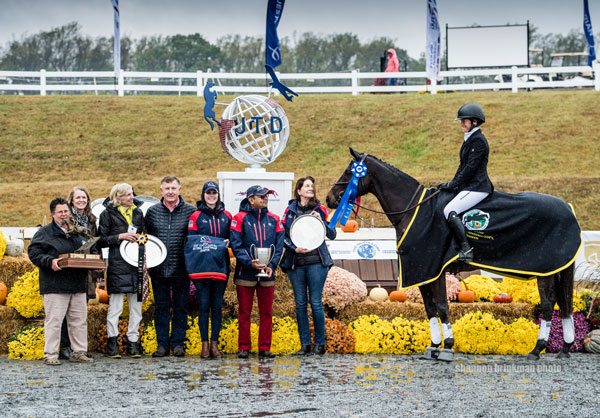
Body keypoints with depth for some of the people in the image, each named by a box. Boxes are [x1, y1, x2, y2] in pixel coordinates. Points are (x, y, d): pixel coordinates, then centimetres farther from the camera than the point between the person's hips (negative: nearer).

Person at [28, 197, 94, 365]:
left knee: (79, 320, 8)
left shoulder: (78, 233, 18)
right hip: (55, 286, -6)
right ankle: (50, 355, -1)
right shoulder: (45, 232, -1)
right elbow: (34, 253, -8)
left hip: (77, 286, 6)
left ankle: (79, 352, 17)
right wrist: (50, 262, -21)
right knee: (54, 320, -6)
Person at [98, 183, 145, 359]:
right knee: (115, 305, -5)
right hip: (117, 264, -5)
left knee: (136, 304, 4)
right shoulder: (108, 214, 2)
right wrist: (120, 237, -13)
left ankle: (132, 341, 9)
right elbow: (101, 241, -2)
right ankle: (112, 341, 2)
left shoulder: (138, 212, 17)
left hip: (137, 264, 5)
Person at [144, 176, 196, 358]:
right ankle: (162, 343, 12)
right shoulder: (152, 211, 6)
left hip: (181, 269, -2)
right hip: (159, 268, 2)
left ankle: (178, 342, 13)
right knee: (161, 306, 6)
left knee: (180, 306, 5)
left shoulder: (191, 211, -1)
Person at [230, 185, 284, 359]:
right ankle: (244, 348, 10)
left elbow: (279, 245, 5)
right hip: (245, 274, -3)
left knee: (266, 312, 5)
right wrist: (250, 263, -19)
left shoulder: (274, 220, 8)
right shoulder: (240, 219, -3)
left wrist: (271, 265, -9)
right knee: (244, 312, 3)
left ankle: (264, 348, 11)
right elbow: (236, 245, -8)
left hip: (267, 274, 3)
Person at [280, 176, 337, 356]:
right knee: (300, 304, 4)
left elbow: (332, 235, 2)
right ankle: (305, 344, 11)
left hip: (316, 262, -2)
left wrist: (321, 221, -13)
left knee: (316, 303, -3)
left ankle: (320, 344, 6)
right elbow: (283, 235, 5)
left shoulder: (320, 209, 5)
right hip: (295, 263, 2)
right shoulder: (290, 210, 8)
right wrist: (294, 248, -11)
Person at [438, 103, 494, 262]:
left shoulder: (478, 141, -14)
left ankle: (466, 249, -25)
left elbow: (470, 168, -18)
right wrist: (451, 184, 11)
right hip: (469, 186, 11)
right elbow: (463, 166, 22)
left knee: (449, 211, -24)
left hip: (477, 188, -11)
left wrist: (452, 185, -15)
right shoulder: (469, 139, 18)